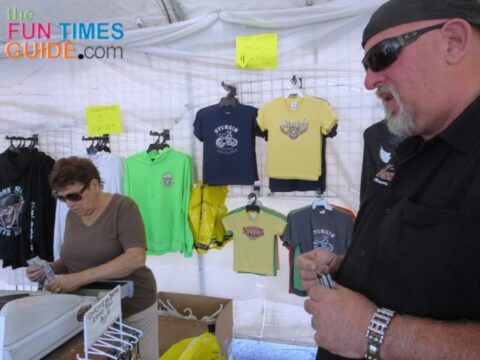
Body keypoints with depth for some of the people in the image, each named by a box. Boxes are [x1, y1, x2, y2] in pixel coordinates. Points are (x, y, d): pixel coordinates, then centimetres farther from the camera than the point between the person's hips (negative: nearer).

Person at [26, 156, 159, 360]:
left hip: (132, 308, -5)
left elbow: (136, 258, -27)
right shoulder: (73, 215, 3)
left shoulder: (122, 207, -17)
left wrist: (79, 278, -32)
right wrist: (50, 269, -9)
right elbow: (74, 258, 13)